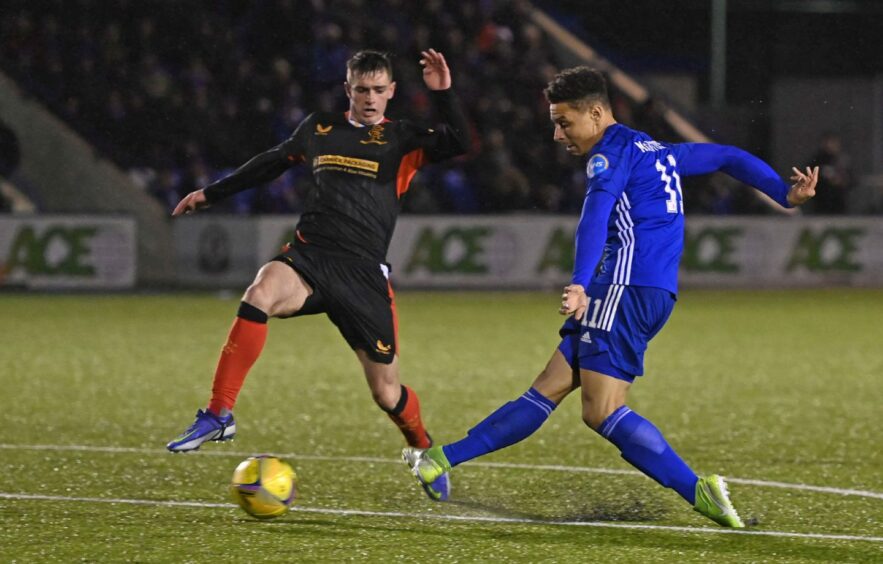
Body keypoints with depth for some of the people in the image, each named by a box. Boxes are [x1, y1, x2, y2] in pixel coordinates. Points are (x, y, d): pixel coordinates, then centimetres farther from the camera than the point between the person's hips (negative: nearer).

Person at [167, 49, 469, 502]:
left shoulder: (402, 140, 8)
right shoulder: (319, 129, 16)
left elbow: (459, 144, -8)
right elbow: (274, 162, 31)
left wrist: (442, 94, -18)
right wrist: (211, 193, 36)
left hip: (363, 274, -1)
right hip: (309, 256, 1)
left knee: (386, 392, 2)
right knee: (262, 292, -34)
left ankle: (424, 451, 36)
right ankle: (219, 414, -31)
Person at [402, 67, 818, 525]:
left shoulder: (613, 152, -5)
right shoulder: (657, 152, 24)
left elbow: (596, 217, -22)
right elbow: (726, 157, 30)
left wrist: (580, 284, -36)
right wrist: (785, 194, 28)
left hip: (627, 287, -10)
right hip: (654, 295, 10)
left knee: (602, 412, -15)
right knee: (548, 389, 9)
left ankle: (699, 491, -20)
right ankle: (445, 459, 10)